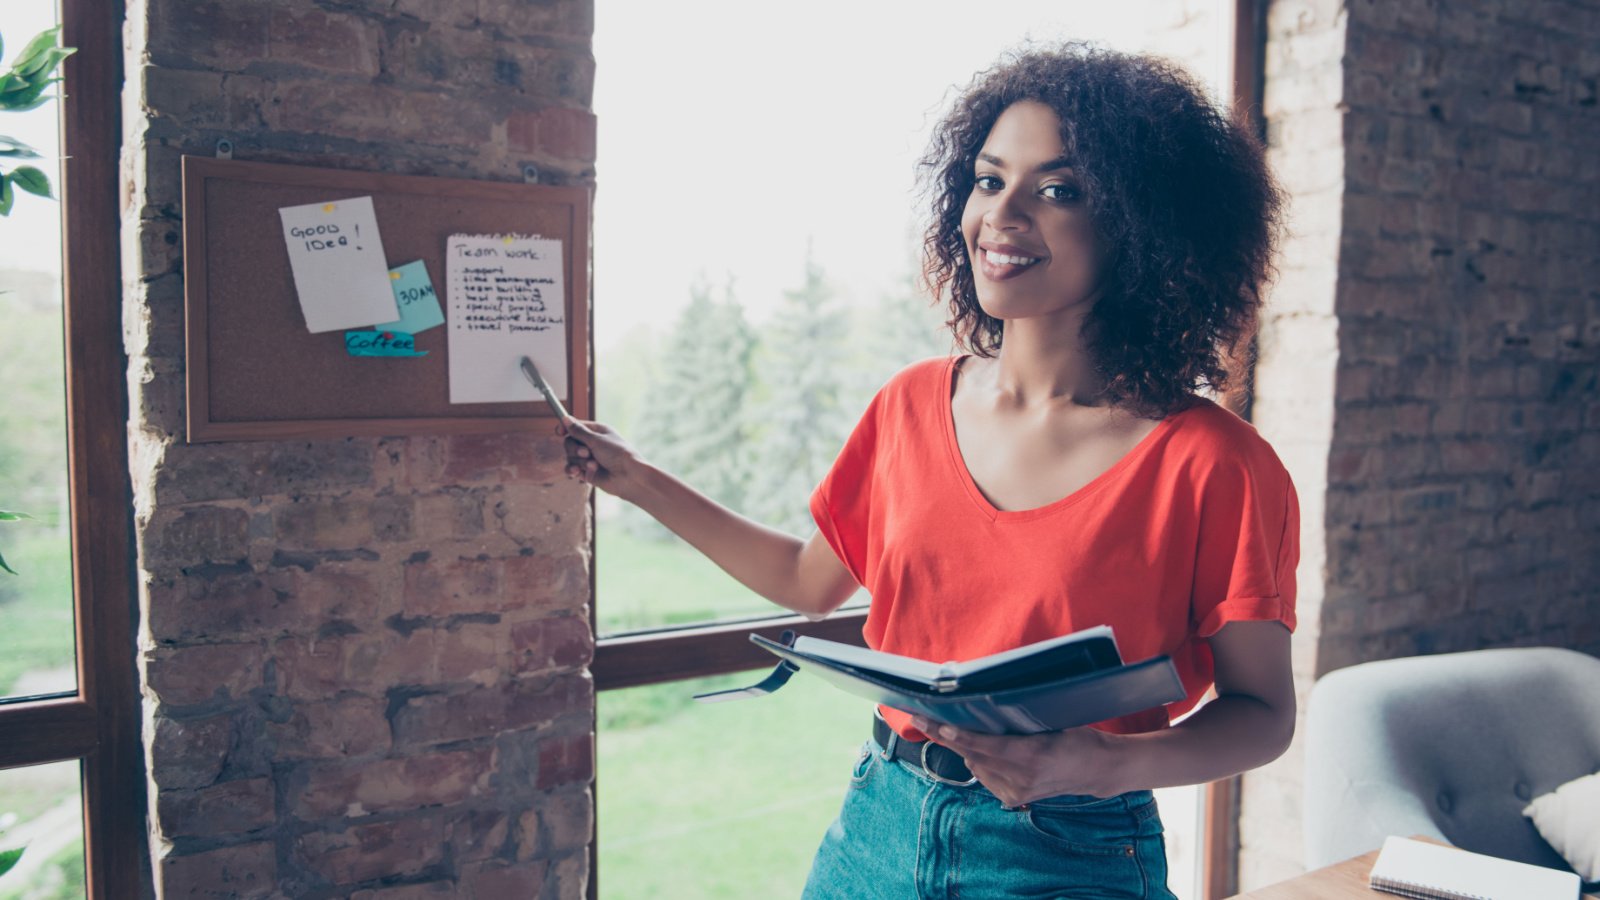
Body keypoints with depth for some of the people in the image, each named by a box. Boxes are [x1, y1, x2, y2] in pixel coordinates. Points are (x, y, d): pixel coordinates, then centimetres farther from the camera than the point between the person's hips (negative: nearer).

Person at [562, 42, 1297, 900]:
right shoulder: (912, 406, -2)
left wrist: (1108, 763, -26)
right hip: (878, 828, 5)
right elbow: (810, 581, 10)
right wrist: (636, 479, 9)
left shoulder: (1209, 465, -16)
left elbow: (1262, 712, -8)